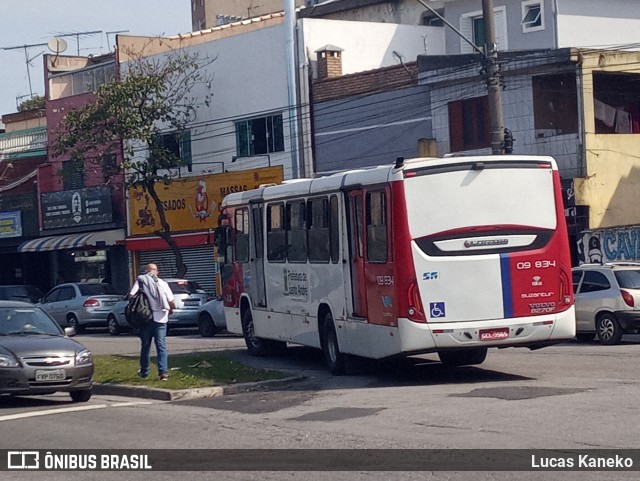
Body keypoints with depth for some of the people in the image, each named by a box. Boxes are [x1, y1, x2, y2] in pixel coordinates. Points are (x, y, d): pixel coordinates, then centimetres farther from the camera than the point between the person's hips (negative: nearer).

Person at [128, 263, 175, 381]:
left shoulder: (140, 281, -2)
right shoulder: (163, 284, 3)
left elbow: (131, 296, -12)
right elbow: (171, 302, 0)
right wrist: (170, 310, 21)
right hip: (160, 318, 0)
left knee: (145, 346, 12)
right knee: (161, 346, 1)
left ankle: (144, 372, 21)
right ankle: (163, 371, -9)